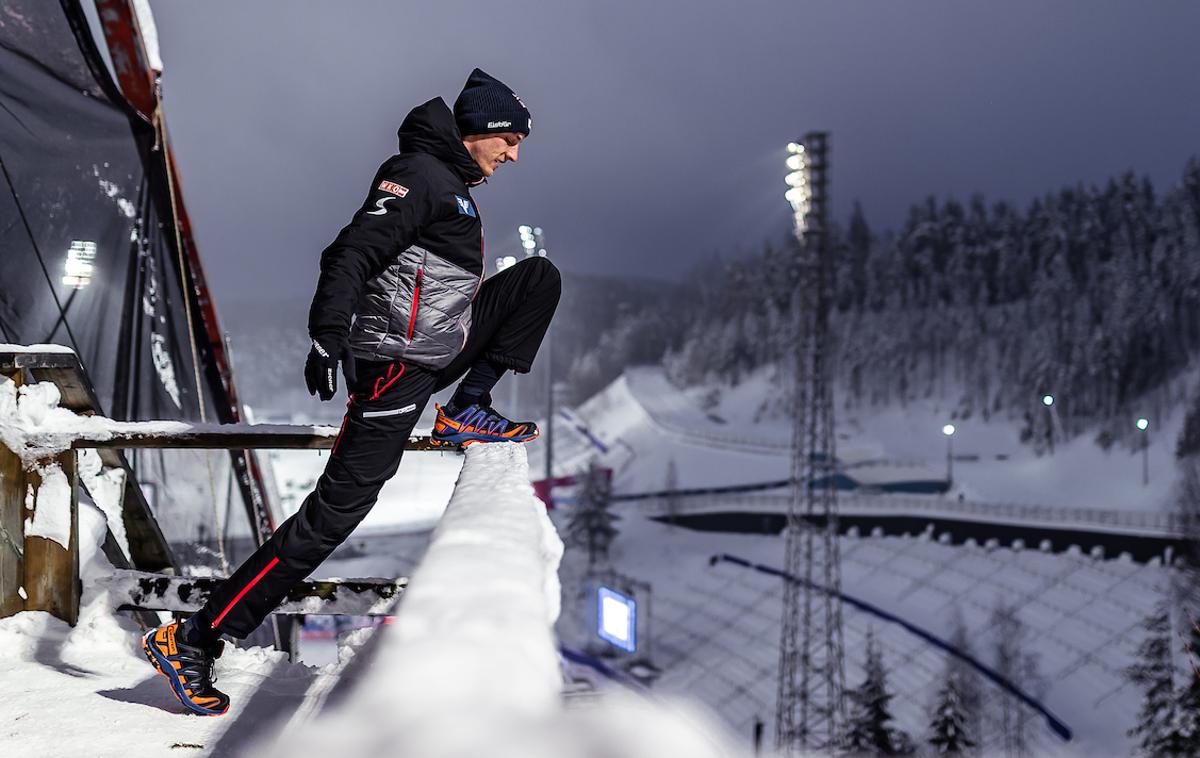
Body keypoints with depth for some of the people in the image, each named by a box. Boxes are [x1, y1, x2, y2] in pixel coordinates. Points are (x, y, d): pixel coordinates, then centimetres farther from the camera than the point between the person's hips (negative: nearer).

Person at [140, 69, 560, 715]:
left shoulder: (453, 183, 18)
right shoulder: (421, 174, -12)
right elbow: (354, 250, -23)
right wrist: (329, 333, -35)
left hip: (441, 348, 9)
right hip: (398, 362, -9)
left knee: (540, 277, 11)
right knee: (337, 509, -13)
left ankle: (464, 412, 7)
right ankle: (192, 640, -9)